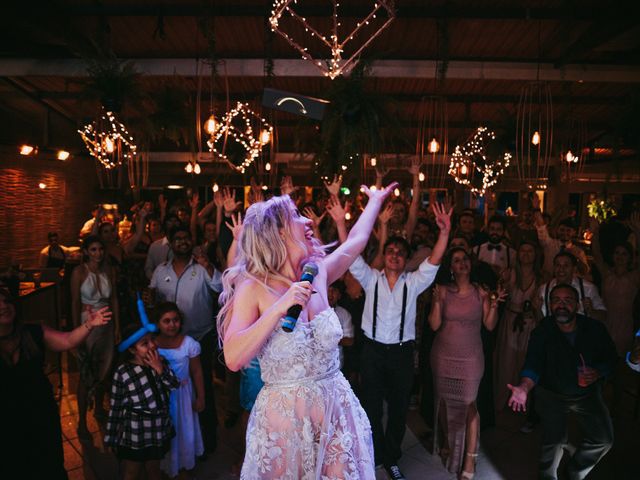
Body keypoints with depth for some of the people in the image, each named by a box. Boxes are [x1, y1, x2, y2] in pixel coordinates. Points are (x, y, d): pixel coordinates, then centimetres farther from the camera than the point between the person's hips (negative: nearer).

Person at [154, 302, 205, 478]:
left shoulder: (189, 343, -15)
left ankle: (184, 461, 43)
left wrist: (200, 398, -2)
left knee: (184, 428, 17)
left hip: (182, 393, 0)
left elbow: (196, 372, -6)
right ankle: (165, 465, 41)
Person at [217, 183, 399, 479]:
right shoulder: (253, 288, -14)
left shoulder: (317, 276, 0)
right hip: (284, 414, -4)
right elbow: (233, 359, -22)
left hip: (336, 408, 5)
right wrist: (279, 309, -29)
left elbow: (356, 239, 16)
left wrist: (376, 200, 29)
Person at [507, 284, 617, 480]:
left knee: (603, 439, 2)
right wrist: (524, 388, -46)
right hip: (552, 394, -3)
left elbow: (610, 356, 0)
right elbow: (533, 364, -27)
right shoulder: (541, 332, -19)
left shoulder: (595, 328, -12)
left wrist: (598, 373, -21)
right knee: (554, 441, -12)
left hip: (588, 392, 3)